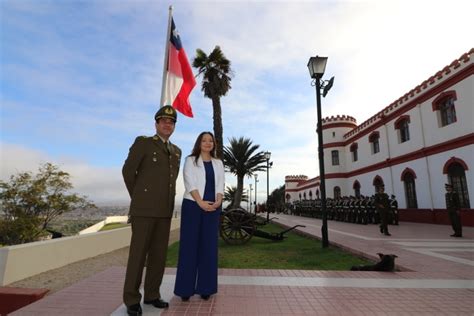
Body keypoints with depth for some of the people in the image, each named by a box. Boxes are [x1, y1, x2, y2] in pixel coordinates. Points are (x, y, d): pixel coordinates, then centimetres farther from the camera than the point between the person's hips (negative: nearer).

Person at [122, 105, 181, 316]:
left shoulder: (176, 151, 15)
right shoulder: (142, 142, -3)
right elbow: (128, 170, -3)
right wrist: (137, 197, 4)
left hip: (165, 210, 6)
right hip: (144, 208, -5)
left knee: (159, 254, 8)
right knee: (138, 253, -1)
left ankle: (151, 295, 21)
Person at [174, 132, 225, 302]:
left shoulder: (218, 163, 14)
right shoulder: (190, 160, 4)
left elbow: (220, 185, 6)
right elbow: (190, 183, -7)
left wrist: (218, 201, -13)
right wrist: (201, 202, -18)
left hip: (213, 208, 3)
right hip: (193, 205, -3)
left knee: (208, 246, 5)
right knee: (190, 245, 1)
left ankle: (205, 287, 15)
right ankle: (186, 288, 11)